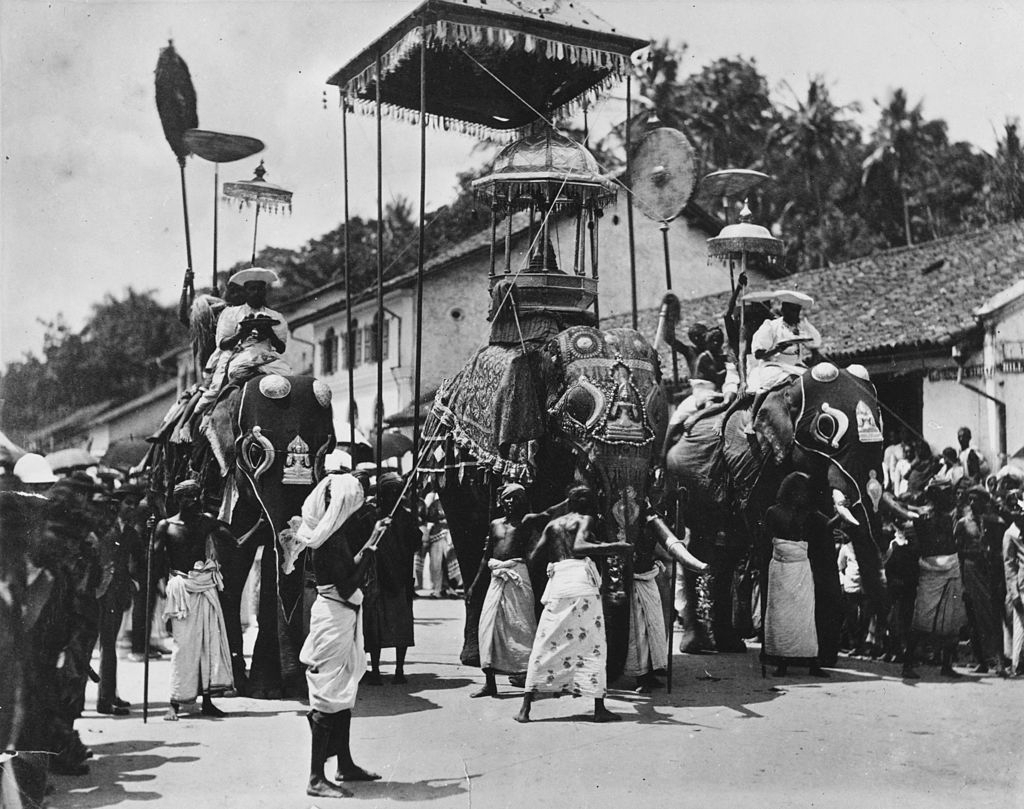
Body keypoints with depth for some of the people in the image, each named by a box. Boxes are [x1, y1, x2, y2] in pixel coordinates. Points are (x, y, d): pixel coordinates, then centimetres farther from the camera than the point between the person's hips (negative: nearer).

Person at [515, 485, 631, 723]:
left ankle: (525, 708, 0)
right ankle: (599, 708, 3)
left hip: (557, 583, 4)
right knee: (593, 645, 4)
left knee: (544, 645, 6)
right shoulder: (585, 520, 6)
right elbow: (578, 547, -14)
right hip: (582, 582, -4)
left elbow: (533, 556, 15)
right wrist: (611, 547, -17)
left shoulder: (552, 524, 19)